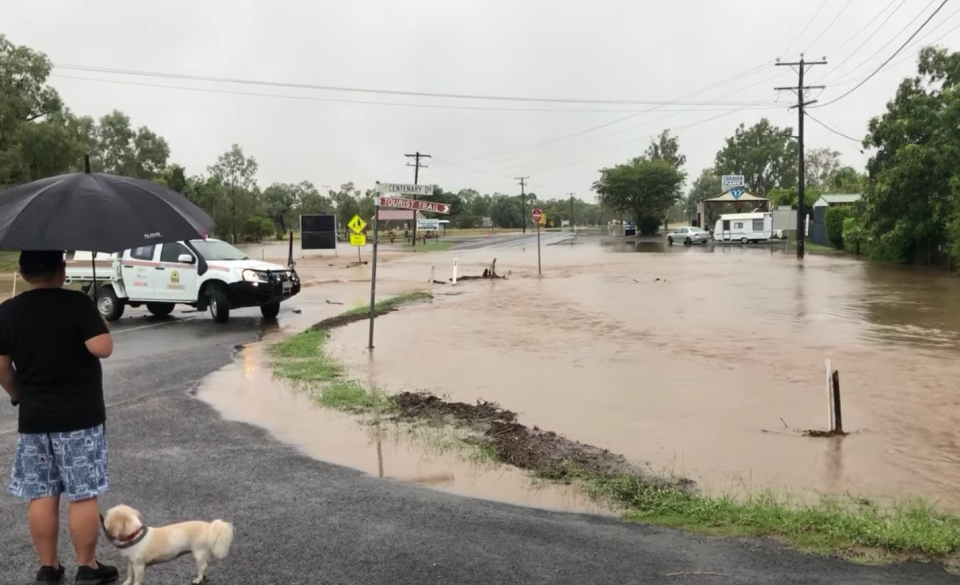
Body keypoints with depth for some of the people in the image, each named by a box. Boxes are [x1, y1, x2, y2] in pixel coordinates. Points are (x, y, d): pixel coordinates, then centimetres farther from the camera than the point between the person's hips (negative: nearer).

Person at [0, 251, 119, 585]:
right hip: (80, 416, -4)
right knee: (83, 495, 4)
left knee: (41, 496, 12)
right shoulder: (77, 303, -12)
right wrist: (102, 324, 1)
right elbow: (102, 348, -19)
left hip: (33, 418, 4)